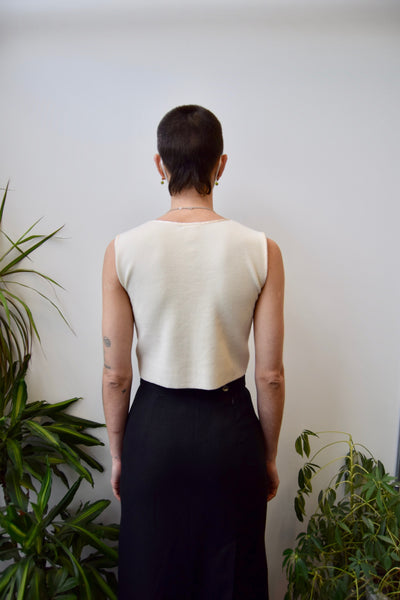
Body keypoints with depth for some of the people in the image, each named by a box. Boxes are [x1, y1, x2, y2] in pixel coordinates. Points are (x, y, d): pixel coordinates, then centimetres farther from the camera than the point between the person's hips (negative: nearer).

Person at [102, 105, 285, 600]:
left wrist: (117, 453, 9)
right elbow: (270, 376, -8)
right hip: (230, 426, 0)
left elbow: (115, 376, -7)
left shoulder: (123, 250, -12)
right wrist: (269, 456, 8)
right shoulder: (261, 251, -12)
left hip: (154, 426, 1)